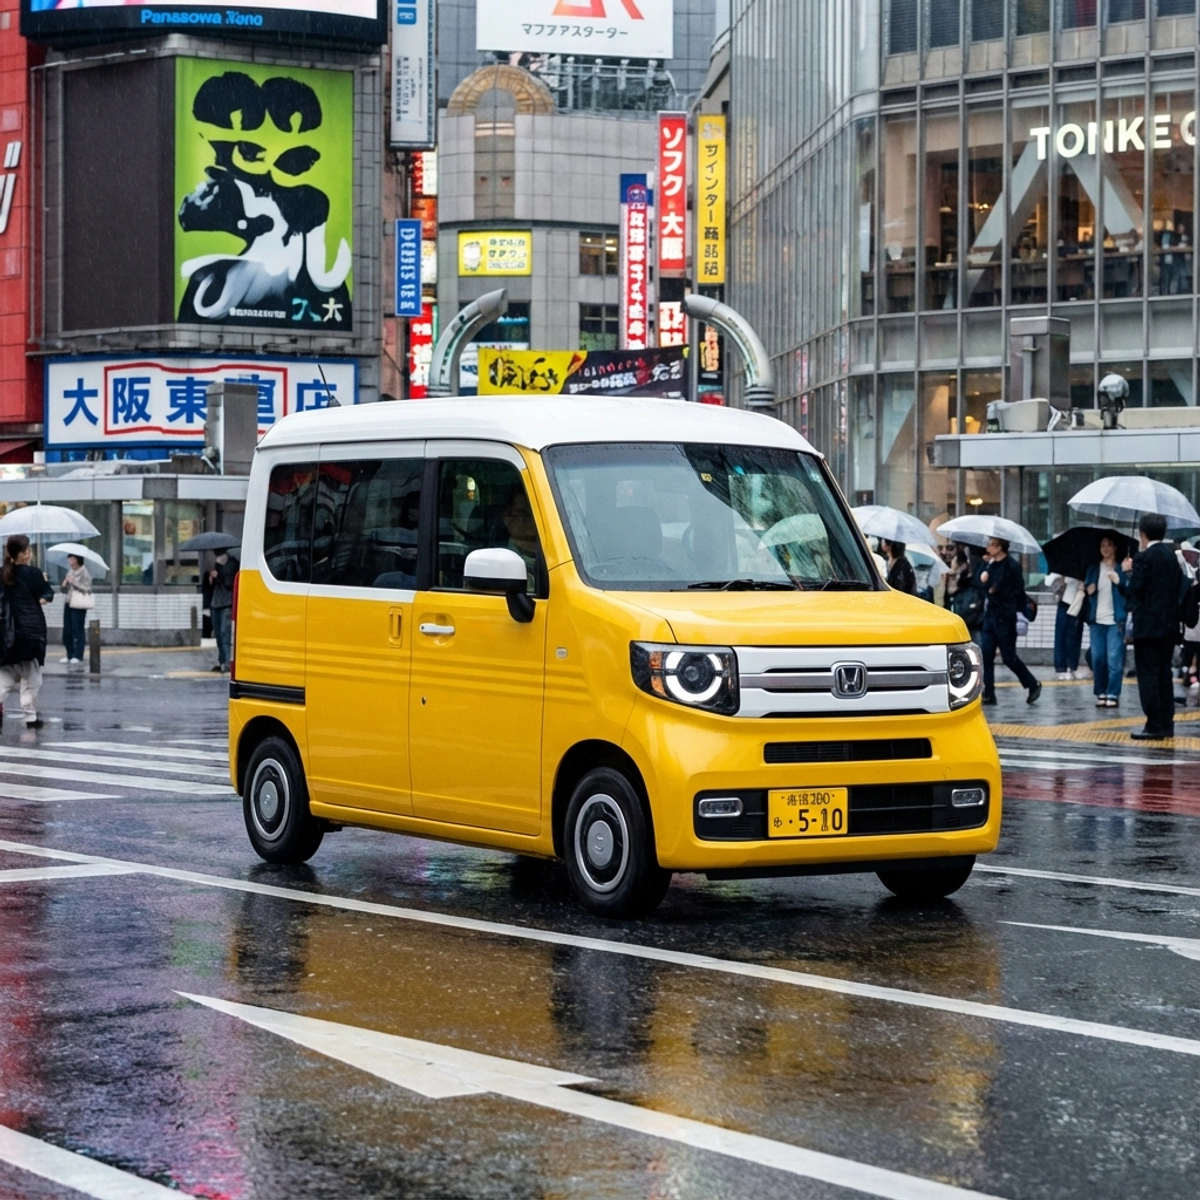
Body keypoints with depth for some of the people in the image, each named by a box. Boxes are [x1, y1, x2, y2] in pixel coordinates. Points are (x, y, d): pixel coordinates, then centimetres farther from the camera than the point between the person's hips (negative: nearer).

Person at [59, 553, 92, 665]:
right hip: (68, 603, 7)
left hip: (78, 605, -7)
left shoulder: (84, 573, -5)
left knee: (78, 630, -7)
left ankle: (78, 656, -3)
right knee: (67, 630, 7)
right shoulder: (69, 572, 16)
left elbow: (87, 588, -12)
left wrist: (74, 582, -17)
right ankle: (70, 655, 15)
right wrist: (64, 585, -1)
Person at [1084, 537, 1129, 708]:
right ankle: (1101, 693, 12)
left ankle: (1113, 695, -6)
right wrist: (1088, 590, -5)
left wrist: (1120, 581, -24)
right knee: (1098, 658, 4)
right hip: (1096, 619, 4)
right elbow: (1086, 588, 17)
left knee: (1114, 658, -8)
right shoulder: (1093, 569, 13)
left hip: (1115, 620, -4)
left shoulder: (1122, 569, 2)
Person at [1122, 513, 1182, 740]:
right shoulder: (1172, 555, 9)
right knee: (1164, 674, 13)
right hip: (1169, 624, 8)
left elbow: (1133, 591, -17)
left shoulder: (1144, 558, -14)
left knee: (1148, 674, -4)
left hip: (1148, 625, -8)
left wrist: (1128, 572, 1)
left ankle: (1154, 726, -6)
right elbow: (1178, 586, 13)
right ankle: (1166, 724, 14)